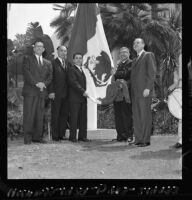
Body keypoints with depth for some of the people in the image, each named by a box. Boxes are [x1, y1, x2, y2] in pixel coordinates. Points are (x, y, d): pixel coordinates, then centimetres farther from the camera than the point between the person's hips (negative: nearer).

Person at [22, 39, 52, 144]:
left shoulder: (48, 63, 22)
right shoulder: (28, 59, 10)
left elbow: (50, 77, 13)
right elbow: (26, 73, -4)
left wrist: (43, 83, -7)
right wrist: (36, 83, -14)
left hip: (42, 92, 4)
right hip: (30, 92, -3)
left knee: (40, 116, 0)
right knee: (29, 115, -7)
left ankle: (37, 137, 5)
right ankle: (27, 138, -5)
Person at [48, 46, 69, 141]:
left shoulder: (67, 64, 17)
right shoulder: (53, 63, -1)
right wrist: (51, 91, -14)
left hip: (66, 94, 5)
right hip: (56, 93, -5)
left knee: (64, 114, 5)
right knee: (55, 114, 0)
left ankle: (62, 134, 13)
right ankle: (55, 135, 6)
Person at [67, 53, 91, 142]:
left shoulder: (82, 70, 21)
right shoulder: (71, 69, -4)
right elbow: (73, 82, -14)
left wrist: (85, 92, 5)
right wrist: (83, 91, -18)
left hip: (83, 97, 7)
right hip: (74, 98, -7)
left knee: (83, 117, 5)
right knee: (74, 117, -4)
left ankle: (82, 136, 11)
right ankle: (72, 137, 1)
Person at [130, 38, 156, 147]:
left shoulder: (149, 55, 1)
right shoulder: (135, 59, 25)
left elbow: (152, 73, -8)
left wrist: (148, 88, -16)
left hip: (144, 90, -7)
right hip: (135, 91, 7)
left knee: (145, 115, -7)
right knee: (136, 116, 5)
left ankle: (145, 139, -4)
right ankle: (138, 139, 9)